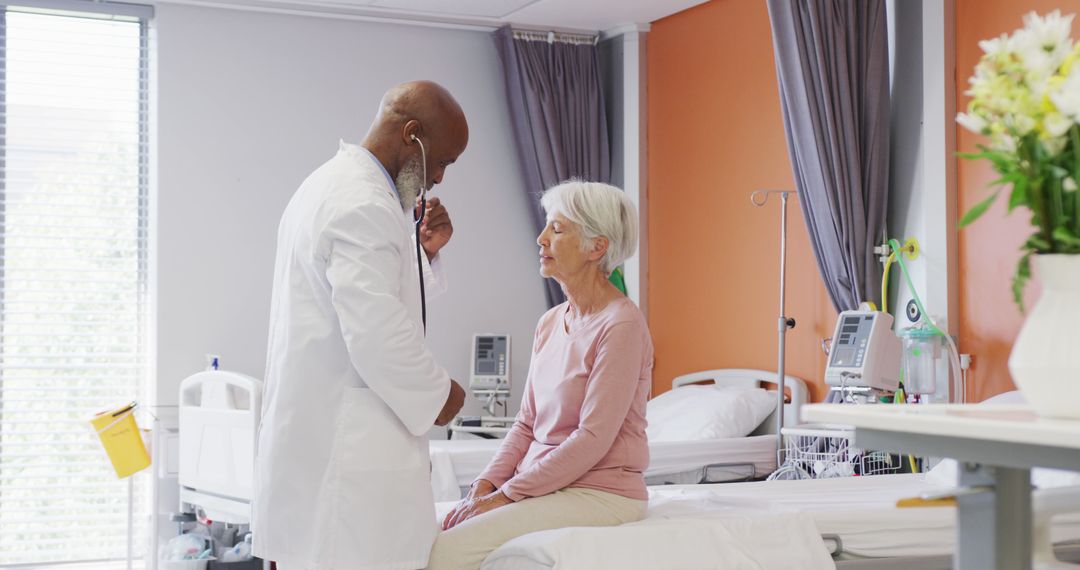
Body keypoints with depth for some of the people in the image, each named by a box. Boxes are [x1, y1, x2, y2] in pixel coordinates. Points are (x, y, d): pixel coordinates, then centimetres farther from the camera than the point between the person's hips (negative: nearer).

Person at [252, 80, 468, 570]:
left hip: (306, 431, 11)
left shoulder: (327, 184, 17)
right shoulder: (366, 205, -17)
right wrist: (437, 394, -7)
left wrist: (422, 253, 10)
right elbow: (377, 337, -22)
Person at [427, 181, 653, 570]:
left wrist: (508, 494, -15)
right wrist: (486, 484, -1)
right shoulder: (550, 323, 12)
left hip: (599, 492, -7)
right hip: (543, 486, 8)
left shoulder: (621, 325, -14)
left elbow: (593, 438, -18)